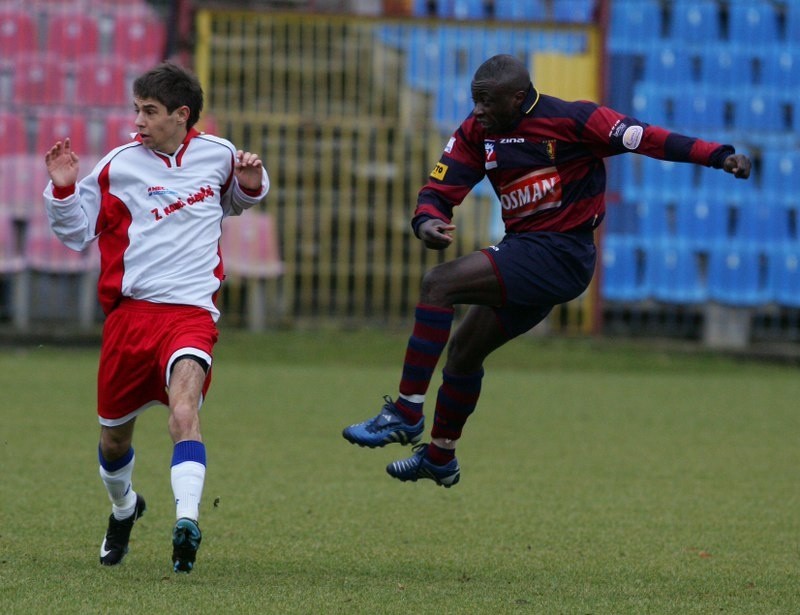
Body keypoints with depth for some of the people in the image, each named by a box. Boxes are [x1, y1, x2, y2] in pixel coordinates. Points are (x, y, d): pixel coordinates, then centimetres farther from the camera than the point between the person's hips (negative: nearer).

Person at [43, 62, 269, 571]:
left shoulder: (217, 155, 6)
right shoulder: (119, 166, 1)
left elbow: (235, 199, 30)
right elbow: (76, 233, 9)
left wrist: (252, 184, 7)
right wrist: (63, 190, -9)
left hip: (191, 312, -1)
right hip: (130, 312, 1)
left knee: (184, 405, -29)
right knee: (114, 435, 12)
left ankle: (187, 522, -41)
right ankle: (123, 507, 45)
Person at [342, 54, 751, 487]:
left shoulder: (570, 120, -14)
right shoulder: (476, 132, 4)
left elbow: (644, 139, -14)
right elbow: (439, 191, 3)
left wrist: (719, 156, -22)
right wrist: (427, 222, -21)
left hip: (560, 253, -8)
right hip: (525, 249, 8)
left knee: (439, 284, -21)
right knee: (463, 349, 18)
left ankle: (406, 414, -20)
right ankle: (439, 459, 39)